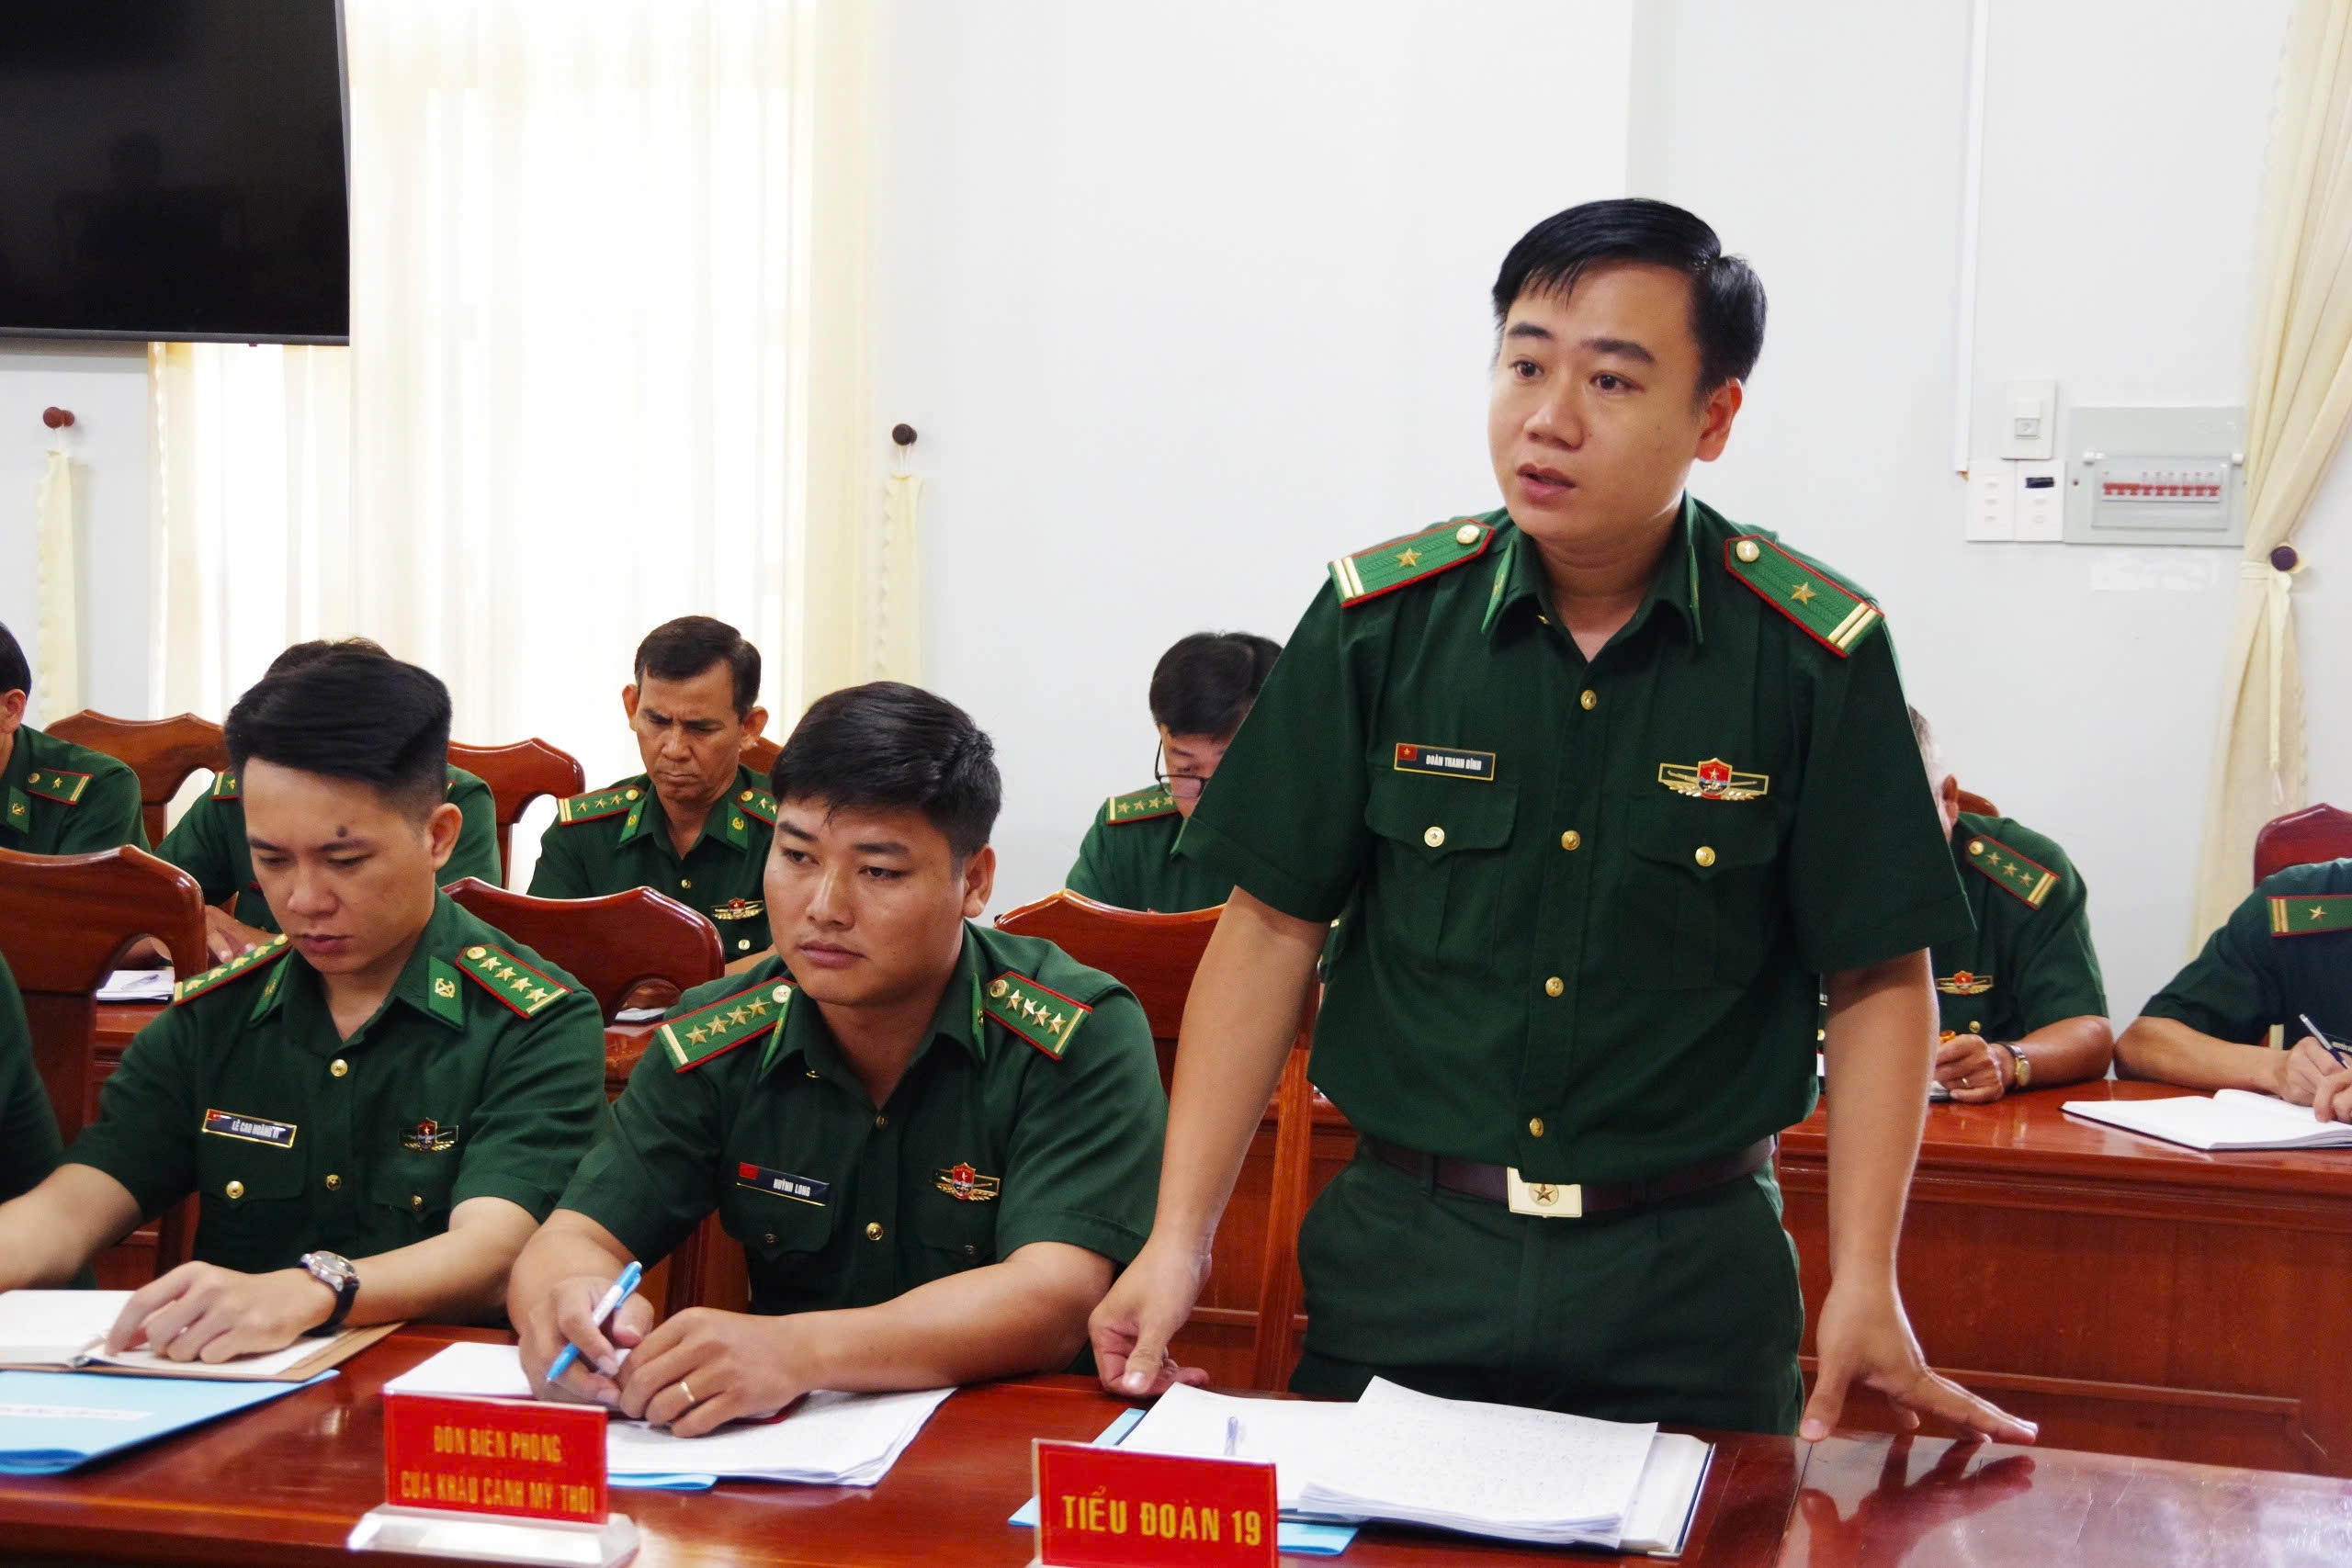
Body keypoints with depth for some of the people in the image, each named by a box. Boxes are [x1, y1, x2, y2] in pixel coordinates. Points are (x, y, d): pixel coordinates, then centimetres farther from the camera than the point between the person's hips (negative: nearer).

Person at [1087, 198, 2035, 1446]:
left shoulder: (1816, 653, -8)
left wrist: (1865, 1286, -11)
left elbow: (1879, 977, -3)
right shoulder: (1380, 619, -4)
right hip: (1400, 1257, 1)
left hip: (1688, 1282, -1)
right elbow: (1272, 926, -1)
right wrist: (1179, 1236, -7)